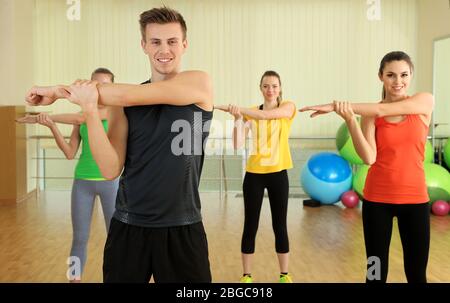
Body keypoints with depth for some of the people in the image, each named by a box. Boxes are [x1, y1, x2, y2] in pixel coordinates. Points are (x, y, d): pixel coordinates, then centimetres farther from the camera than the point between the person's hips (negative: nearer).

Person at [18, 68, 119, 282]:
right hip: (82, 182, 4)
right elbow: (70, 153, 2)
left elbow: (81, 118, -18)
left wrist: (44, 116, -15)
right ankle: (75, 278, 17)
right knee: (79, 238, 7)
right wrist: (51, 126, -11)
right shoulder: (81, 119, 8)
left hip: (109, 181, -3)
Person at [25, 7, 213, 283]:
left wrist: (59, 90, -7)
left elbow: (125, 96, -16)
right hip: (128, 226, 2)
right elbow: (111, 170, -6)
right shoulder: (125, 102, 3)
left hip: (182, 229, -2)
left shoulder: (199, 83, -6)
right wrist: (89, 108, -18)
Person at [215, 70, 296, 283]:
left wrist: (238, 108, -25)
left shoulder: (288, 107, 0)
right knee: (250, 225, 5)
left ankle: (284, 274, 22)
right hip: (254, 173, 1)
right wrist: (237, 117, -19)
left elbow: (267, 115, -22)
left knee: (280, 225, 7)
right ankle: (247, 275, 17)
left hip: (278, 173, -1)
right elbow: (237, 144, -7)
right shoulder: (250, 113, 4)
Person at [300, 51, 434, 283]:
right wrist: (349, 119, -26)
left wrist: (336, 105, -22)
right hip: (377, 197, 0)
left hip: (414, 197, 0)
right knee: (376, 270, 8)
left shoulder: (425, 102, -2)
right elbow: (369, 158, -15)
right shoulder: (370, 115, -1)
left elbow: (382, 110, -19)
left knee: (416, 272, 9)